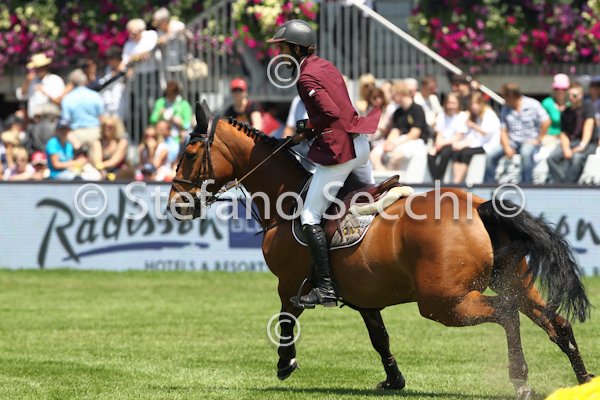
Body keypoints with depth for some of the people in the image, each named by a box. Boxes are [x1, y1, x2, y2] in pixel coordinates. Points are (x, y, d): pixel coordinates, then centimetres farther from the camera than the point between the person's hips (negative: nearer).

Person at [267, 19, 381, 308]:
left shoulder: (306, 78, -15)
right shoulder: (325, 66, 13)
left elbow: (331, 113, -23)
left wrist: (307, 131, -8)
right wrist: (310, 127, 10)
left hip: (336, 150, -9)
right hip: (359, 143, 9)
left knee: (310, 218, -6)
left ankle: (325, 288, -12)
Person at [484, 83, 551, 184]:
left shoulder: (533, 105, -7)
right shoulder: (505, 109, 5)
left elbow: (546, 122, -10)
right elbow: (503, 131, 4)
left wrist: (538, 140, -11)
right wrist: (507, 147, -12)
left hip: (530, 141, -4)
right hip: (512, 141, 4)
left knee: (526, 153, -39)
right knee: (491, 154, -16)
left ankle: (527, 184, -31)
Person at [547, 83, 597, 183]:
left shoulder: (587, 106, -1)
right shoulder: (566, 113, 10)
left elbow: (589, 125, -13)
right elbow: (564, 133, 8)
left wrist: (583, 145, -25)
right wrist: (566, 148, -13)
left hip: (588, 144, -5)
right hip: (571, 142, 5)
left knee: (577, 157, -37)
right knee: (552, 158, -22)